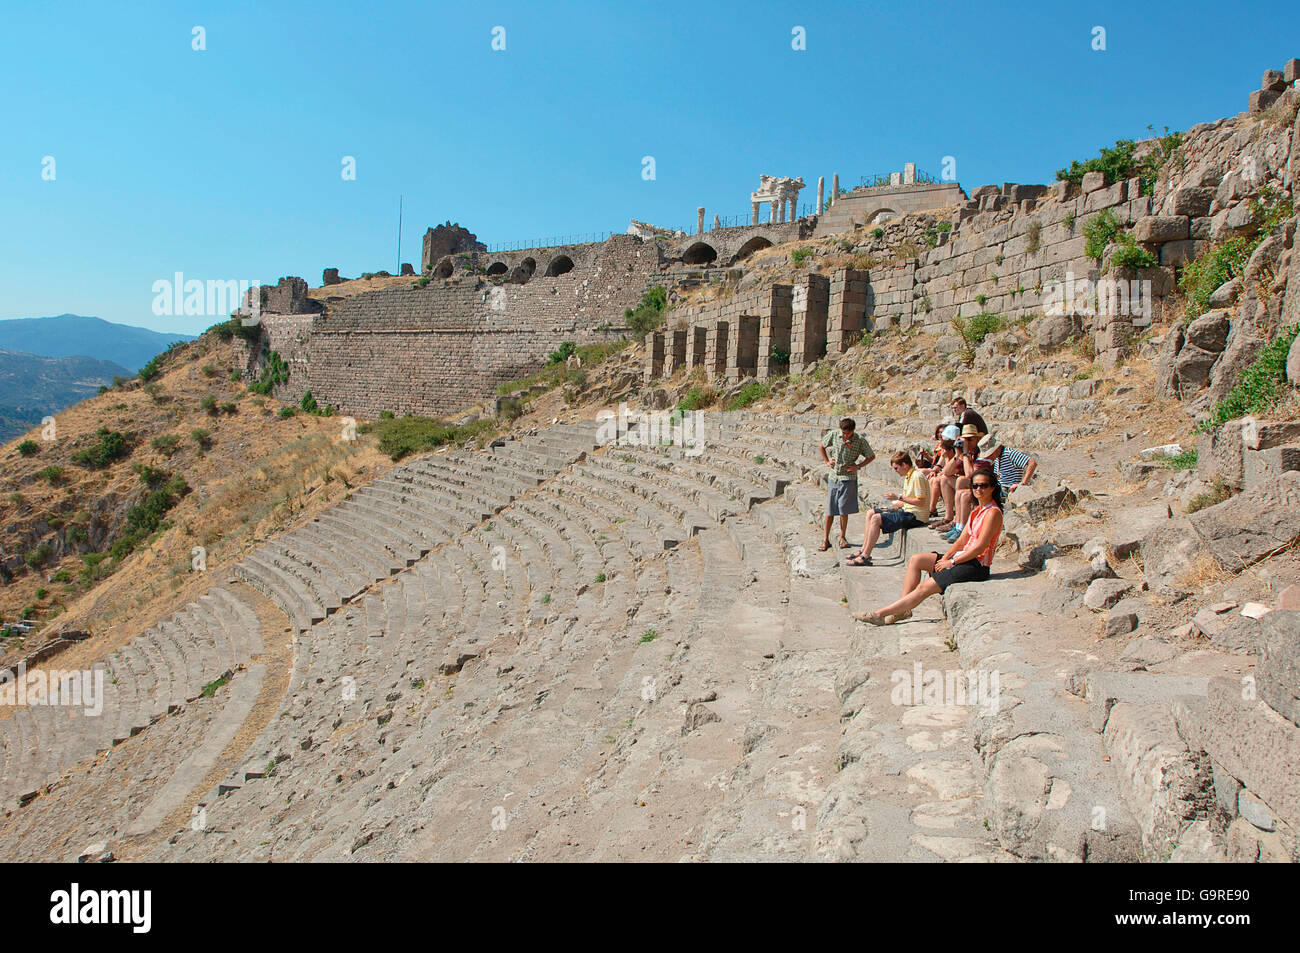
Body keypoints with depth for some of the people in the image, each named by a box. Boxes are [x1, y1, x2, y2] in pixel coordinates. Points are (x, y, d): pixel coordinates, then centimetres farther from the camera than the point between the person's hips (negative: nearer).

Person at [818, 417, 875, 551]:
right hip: (833, 477, 2)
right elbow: (821, 446, 16)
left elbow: (871, 456, 6)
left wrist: (858, 466, -5)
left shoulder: (860, 440, -7)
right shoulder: (833, 435, -2)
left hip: (848, 479, -1)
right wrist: (827, 461, 8)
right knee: (830, 510, 3)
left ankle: (842, 537, 19)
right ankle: (825, 540, 11)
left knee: (844, 510, 2)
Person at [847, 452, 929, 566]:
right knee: (870, 514, 7)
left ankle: (865, 557, -19)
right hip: (907, 511, 11)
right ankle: (863, 550, 4)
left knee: (876, 518, -22)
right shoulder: (908, 476, 15)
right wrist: (894, 506, 9)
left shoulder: (917, 477, -16)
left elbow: (921, 502, -21)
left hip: (915, 516, -11)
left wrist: (899, 497, -19)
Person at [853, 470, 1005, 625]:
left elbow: (980, 547, -20)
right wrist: (945, 558, -3)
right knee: (915, 560, 1)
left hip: (976, 566, -9)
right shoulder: (978, 510, 15)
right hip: (964, 558, 9)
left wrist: (951, 562, -16)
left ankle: (880, 614, -15)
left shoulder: (993, 513, -14)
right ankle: (903, 610, -4)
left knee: (924, 587, -17)